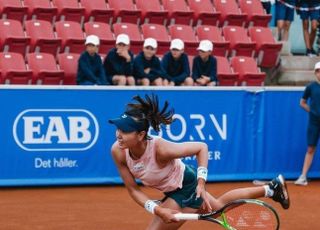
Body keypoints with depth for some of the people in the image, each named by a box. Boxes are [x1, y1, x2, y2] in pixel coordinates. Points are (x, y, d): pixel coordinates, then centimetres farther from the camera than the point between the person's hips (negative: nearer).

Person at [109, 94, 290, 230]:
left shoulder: (160, 148, -40)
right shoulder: (118, 151, -26)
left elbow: (202, 147, -25)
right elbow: (133, 189, -16)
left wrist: (201, 182, -31)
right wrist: (157, 209, -31)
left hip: (186, 187, -7)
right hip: (171, 189, 7)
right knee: (219, 206, 31)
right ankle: (272, 188, 49)